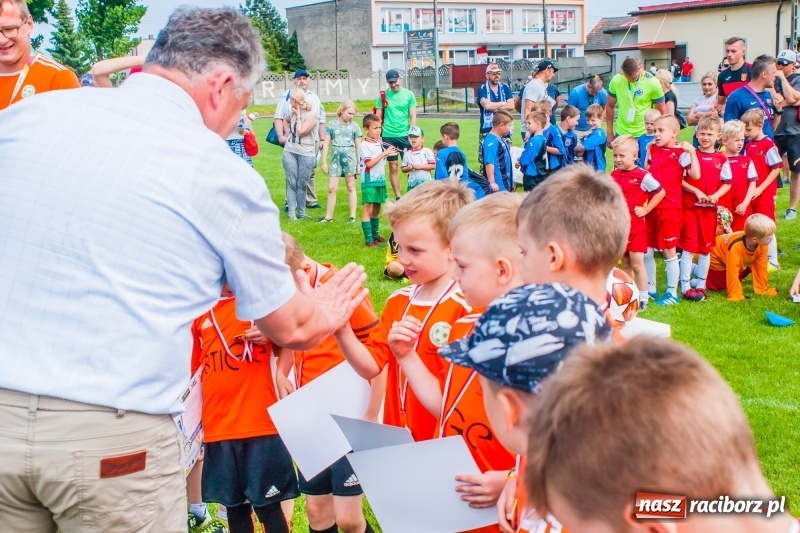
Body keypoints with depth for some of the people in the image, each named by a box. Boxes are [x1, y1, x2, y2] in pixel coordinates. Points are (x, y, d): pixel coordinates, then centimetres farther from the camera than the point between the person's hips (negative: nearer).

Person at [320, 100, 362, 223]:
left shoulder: (354, 126, 2)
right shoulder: (331, 125, 2)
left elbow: (358, 146, 7)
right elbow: (326, 144, 5)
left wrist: (359, 163, 5)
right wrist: (324, 162, 2)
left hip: (350, 158, 0)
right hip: (336, 158, 0)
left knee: (351, 187, 7)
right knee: (332, 188, -1)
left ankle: (352, 216, 11)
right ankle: (329, 216, 6)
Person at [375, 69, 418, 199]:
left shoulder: (409, 95, 2)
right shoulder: (383, 95, 3)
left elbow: (413, 117, 2)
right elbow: (378, 117, 7)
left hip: (405, 135, -1)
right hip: (388, 136, 1)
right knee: (393, 167, 4)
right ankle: (398, 197, 10)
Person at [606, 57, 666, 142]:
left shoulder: (652, 83, -12)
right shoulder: (616, 81, -7)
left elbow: (662, 112, -4)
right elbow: (610, 106, 7)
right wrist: (610, 133, 8)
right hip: (621, 134, 2)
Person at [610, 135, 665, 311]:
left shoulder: (642, 176, -14)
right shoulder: (614, 175, 5)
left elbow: (660, 192, -9)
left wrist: (645, 210, -10)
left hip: (636, 227, -6)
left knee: (637, 264, -4)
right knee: (625, 264, 14)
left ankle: (642, 299, 3)